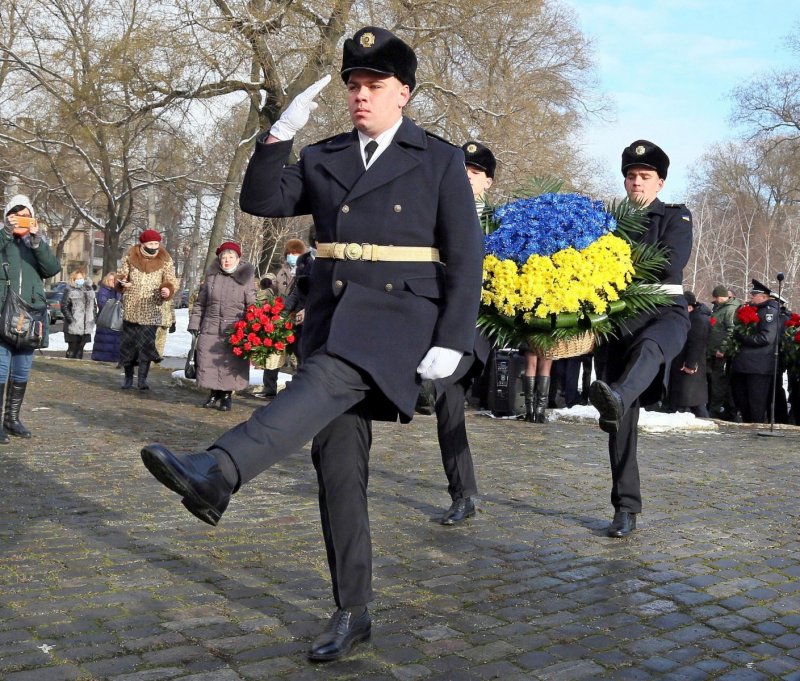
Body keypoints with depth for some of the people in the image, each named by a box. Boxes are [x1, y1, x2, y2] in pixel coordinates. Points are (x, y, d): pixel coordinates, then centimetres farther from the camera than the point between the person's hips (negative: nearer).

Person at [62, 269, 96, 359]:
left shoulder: (89, 290, 15)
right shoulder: (70, 291, -4)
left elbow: (94, 306, 21)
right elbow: (64, 306, -9)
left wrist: (94, 317, 10)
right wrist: (70, 318, -17)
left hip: (86, 327, 5)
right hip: (73, 327, -5)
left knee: (80, 349, 11)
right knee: (72, 349, -3)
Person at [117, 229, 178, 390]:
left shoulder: (165, 261, 0)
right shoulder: (130, 257, 2)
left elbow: (171, 280, -1)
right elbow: (121, 274, 12)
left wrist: (168, 289, -24)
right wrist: (122, 282, -11)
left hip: (152, 310, -2)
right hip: (131, 308, 2)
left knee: (147, 343, -7)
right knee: (128, 342, 6)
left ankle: (142, 378, -1)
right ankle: (128, 378, 19)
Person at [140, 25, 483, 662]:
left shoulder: (440, 160, 2)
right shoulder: (325, 159, 15)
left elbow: (465, 259, -2)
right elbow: (261, 200, 7)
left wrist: (451, 343, -10)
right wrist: (282, 132, -6)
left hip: (399, 315, -4)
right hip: (331, 315, 5)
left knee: (327, 380, -34)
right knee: (337, 460, 1)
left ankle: (216, 473, -52)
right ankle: (352, 612, 9)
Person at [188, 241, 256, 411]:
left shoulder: (245, 279, 1)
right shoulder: (212, 276, 9)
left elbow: (252, 306, 0)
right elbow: (200, 303, 14)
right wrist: (195, 323, 10)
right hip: (210, 329, 3)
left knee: (231, 364, 1)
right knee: (209, 363, 5)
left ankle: (227, 395, 17)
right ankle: (214, 394, 22)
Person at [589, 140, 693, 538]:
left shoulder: (676, 218, 10)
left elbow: (671, 262, -9)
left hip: (664, 311, -2)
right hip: (617, 318, 3)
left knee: (647, 345, -41)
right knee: (622, 421, -3)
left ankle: (616, 397, -73)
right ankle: (626, 509, 1)